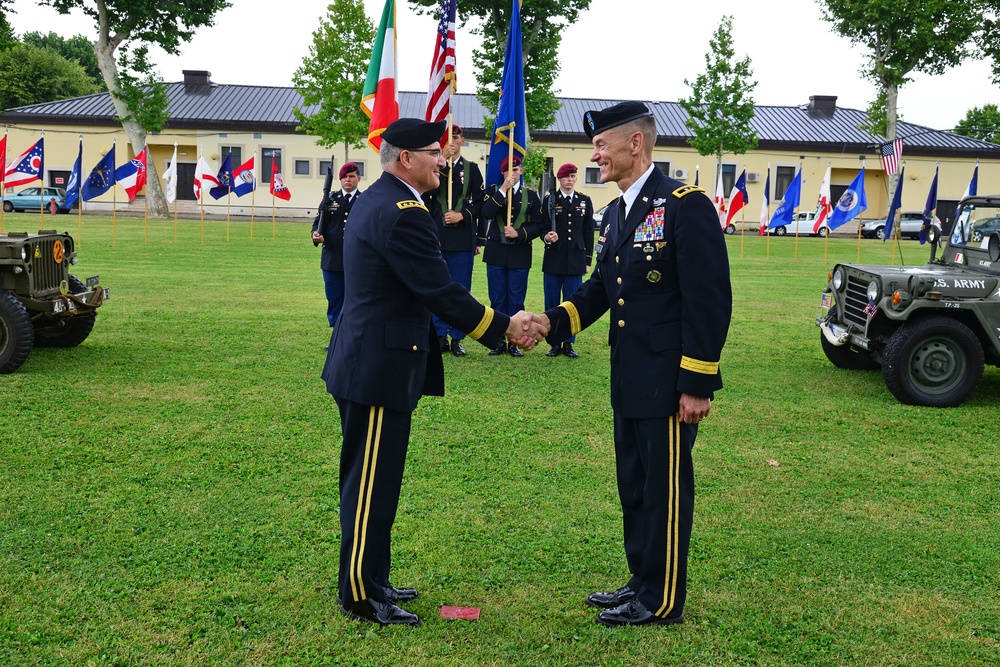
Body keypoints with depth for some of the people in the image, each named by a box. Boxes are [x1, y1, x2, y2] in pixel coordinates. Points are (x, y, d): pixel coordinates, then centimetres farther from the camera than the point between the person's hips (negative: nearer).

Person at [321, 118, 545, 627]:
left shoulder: (375, 200, 14)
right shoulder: (403, 213, -20)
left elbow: (426, 290, 14)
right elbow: (441, 293, -21)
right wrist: (505, 327, -9)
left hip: (364, 363, 11)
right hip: (379, 370, -11)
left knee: (367, 480, 18)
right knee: (372, 485, 1)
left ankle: (368, 580, 32)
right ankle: (360, 596, 15)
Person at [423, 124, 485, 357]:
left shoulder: (472, 168, 8)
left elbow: (480, 202, 7)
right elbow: (425, 194, -12)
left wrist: (462, 215, -10)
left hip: (463, 239, 0)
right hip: (437, 237, 0)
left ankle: (457, 339, 10)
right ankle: (440, 336, 13)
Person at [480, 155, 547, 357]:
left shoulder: (530, 195, 6)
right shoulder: (494, 191, 6)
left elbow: (538, 225, 1)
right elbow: (487, 213, -14)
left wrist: (519, 233, -13)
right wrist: (503, 190, -17)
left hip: (520, 255, 0)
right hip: (496, 253, 0)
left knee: (516, 300, 3)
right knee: (497, 300, 4)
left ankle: (514, 341, 12)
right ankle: (498, 341, 13)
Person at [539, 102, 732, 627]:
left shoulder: (686, 205, -14)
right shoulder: (615, 214, 13)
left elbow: (709, 301, -17)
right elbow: (600, 289, 14)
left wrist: (697, 384, -19)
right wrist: (553, 321, -4)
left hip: (669, 382, -9)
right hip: (629, 381, 9)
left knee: (666, 490, 4)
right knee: (634, 486, 18)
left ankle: (662, 601, 19)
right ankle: (643, 581, 34)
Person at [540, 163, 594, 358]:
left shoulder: (585, 201, 9)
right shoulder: (550, 200, 4)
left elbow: (589, 232, 9)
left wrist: (588, 260, 5)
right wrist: (546, 237, -18)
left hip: (575, 260, 1)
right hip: (553, 259, -1)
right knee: (552, 304, 3)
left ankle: (568, 343, 13)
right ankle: (554, 343, 12)